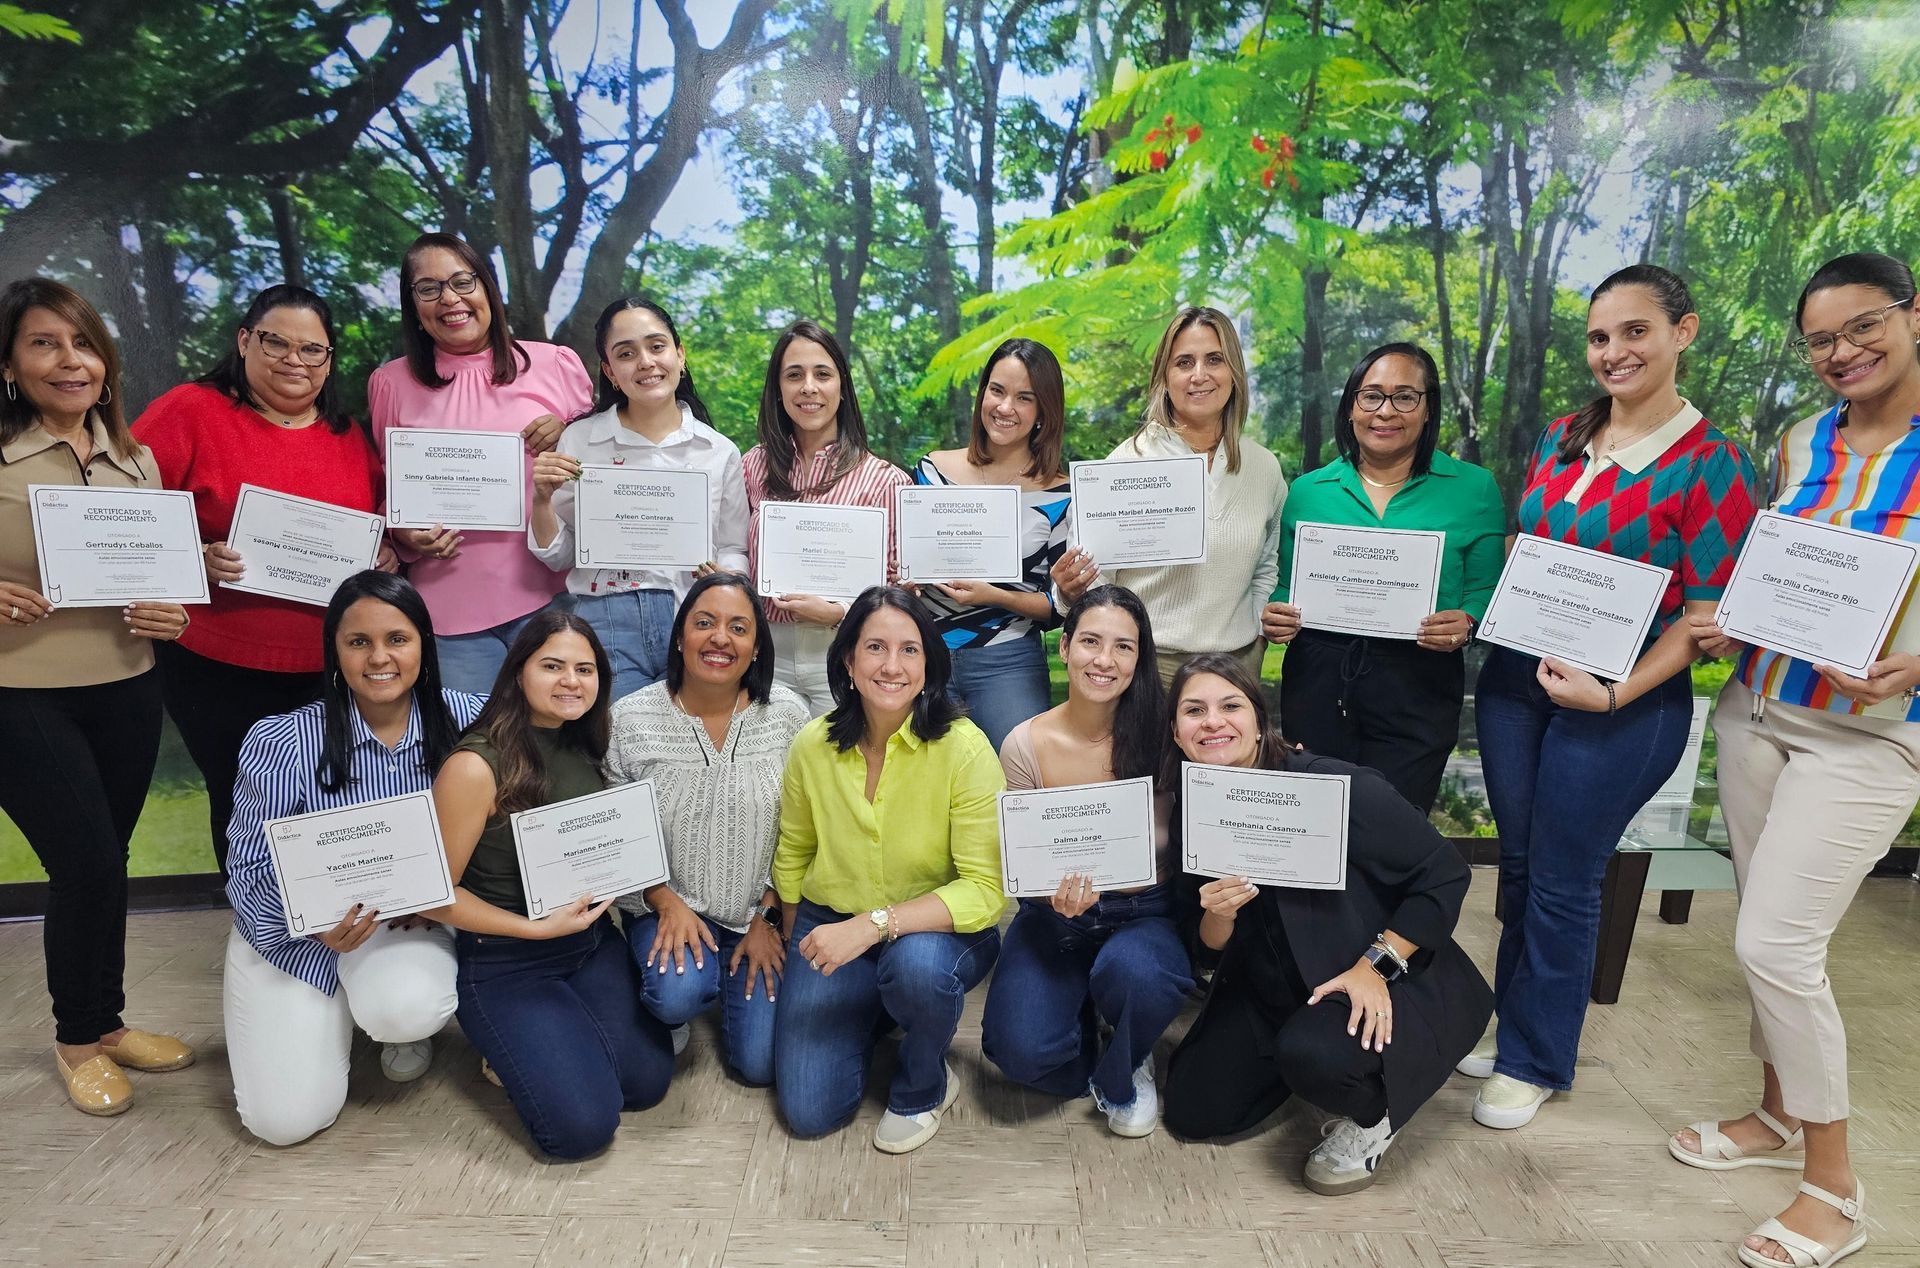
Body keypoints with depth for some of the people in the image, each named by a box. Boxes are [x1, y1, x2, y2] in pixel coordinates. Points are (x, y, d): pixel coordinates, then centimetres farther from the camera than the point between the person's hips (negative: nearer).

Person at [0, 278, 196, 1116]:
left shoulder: (137, 463, 6)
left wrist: (173, 616, -6)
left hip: (126, 692, 4)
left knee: (103, 864, 13)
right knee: (90, 866, -4)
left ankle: (103, 1023, 32)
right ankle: (79, 1039, 20)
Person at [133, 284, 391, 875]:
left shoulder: (348, 435, 9)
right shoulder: (190, 411, -5)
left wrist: (389, 552, -3)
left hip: (329, 669, 3)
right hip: (218, 670, -3)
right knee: (244, 806, 11)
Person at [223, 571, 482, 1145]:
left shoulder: (467, 721, -14)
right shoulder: (280, 743, -18)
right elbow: (250, 871, -12)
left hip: (410, 922, 1)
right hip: (294, 934, 0)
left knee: (406, 1009, -33)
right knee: (288, 1118, -9)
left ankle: (406, 1020, 8)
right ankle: (332, 1016, 25)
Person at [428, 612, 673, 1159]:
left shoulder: (585, 746, 0)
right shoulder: (475, 765, -21)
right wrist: (538, 928, -19)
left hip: (593, 941, 6)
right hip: (506, 965, -6)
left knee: (647, 1083, -3)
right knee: (583, 1124, -12)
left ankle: (559, 1032, 24)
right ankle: (510, 1051, 17)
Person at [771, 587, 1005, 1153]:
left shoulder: (964, 749, -21)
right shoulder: (812, 746, -9)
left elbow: (986, 890, -24)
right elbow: (792, 855, 8)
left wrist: (875, 925, -32)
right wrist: (801, 949, 15)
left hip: (939, 931, -3)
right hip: (831, 921, 3)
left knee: (917, 964, -38)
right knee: (807, 1110, -7)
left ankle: (925, 1086, -3)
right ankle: (868, 1013, 26)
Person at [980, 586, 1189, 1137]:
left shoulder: (1159, 735, -12)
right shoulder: (1026, 745, -9)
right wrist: (1057, 894, -23)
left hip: (1144, 911, 0)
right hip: (1057, 914, 1)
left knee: (1132, 970, -35)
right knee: (1021, 1049, -21)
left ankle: (1123, 1075, 2)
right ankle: (1082, 1031, 17)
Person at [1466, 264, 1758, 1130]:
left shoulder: (1711, 467, -10)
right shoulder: (1560, 438, 6)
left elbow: (1703, 617, -10)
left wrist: (1615, 694, -20)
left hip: (1623, 706, -5)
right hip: (1513, 677, 5)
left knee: (1561, 881, 5)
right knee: (1518, 863, 15)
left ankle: (1536, 1059, 25)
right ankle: (1512, 1020, 36)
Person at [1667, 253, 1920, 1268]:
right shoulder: (1800, 444, 6)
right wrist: (1726, 627, -4)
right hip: (1756, 709, 5)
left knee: (1775, 945, -8)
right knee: (1769, 933, 13)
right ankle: (1778, 1113, 34)